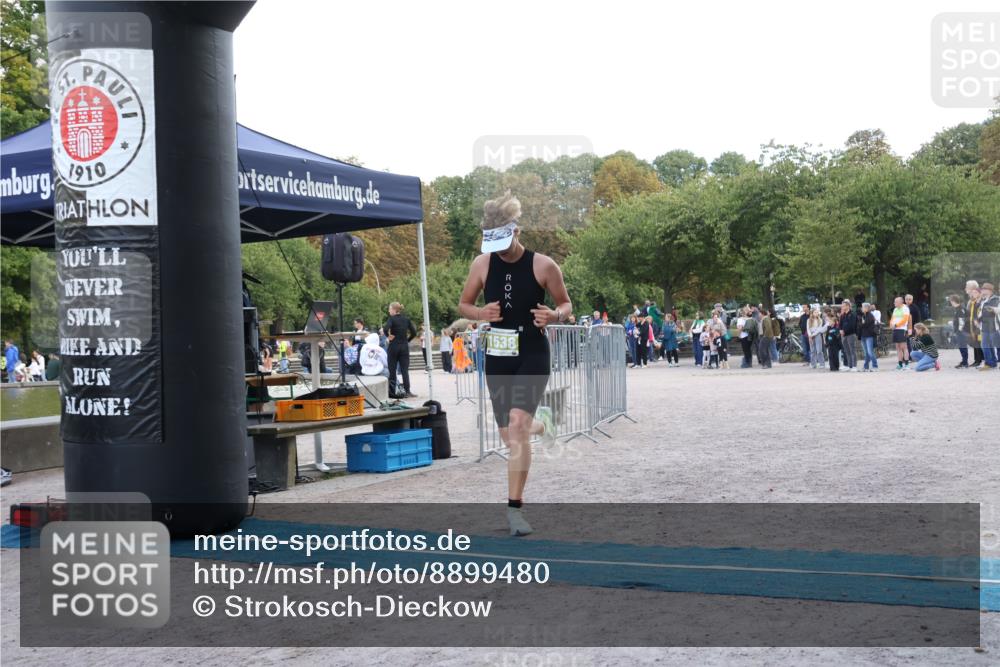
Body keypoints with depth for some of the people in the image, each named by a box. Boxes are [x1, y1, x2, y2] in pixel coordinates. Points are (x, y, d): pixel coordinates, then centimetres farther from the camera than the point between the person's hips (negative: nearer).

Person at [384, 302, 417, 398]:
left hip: (394, 347, -4)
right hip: (404, 347, 4)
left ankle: (392, 391, 8)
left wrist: (388, 336, -10)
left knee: (392, 370, 5)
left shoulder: (392, 319, -9)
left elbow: (386, 328, -27)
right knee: (405, 370, 3)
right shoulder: (406, 319, 5)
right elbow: (414, 332, 2)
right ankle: (407, 391, -4)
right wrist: (407, 340, 11)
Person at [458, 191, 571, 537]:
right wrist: (481, 313, -12)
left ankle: (515, 508, -13)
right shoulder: (482, 264, -1)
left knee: (517, 425, -21)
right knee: (510, 435, 9)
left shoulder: (542, 265, -9)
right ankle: (540, 422, 48)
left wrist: (555, 316, -20)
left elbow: (566, 304, 3)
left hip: (532, 356, -4)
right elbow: (463, 304, 10)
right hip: (497, 357, 4)